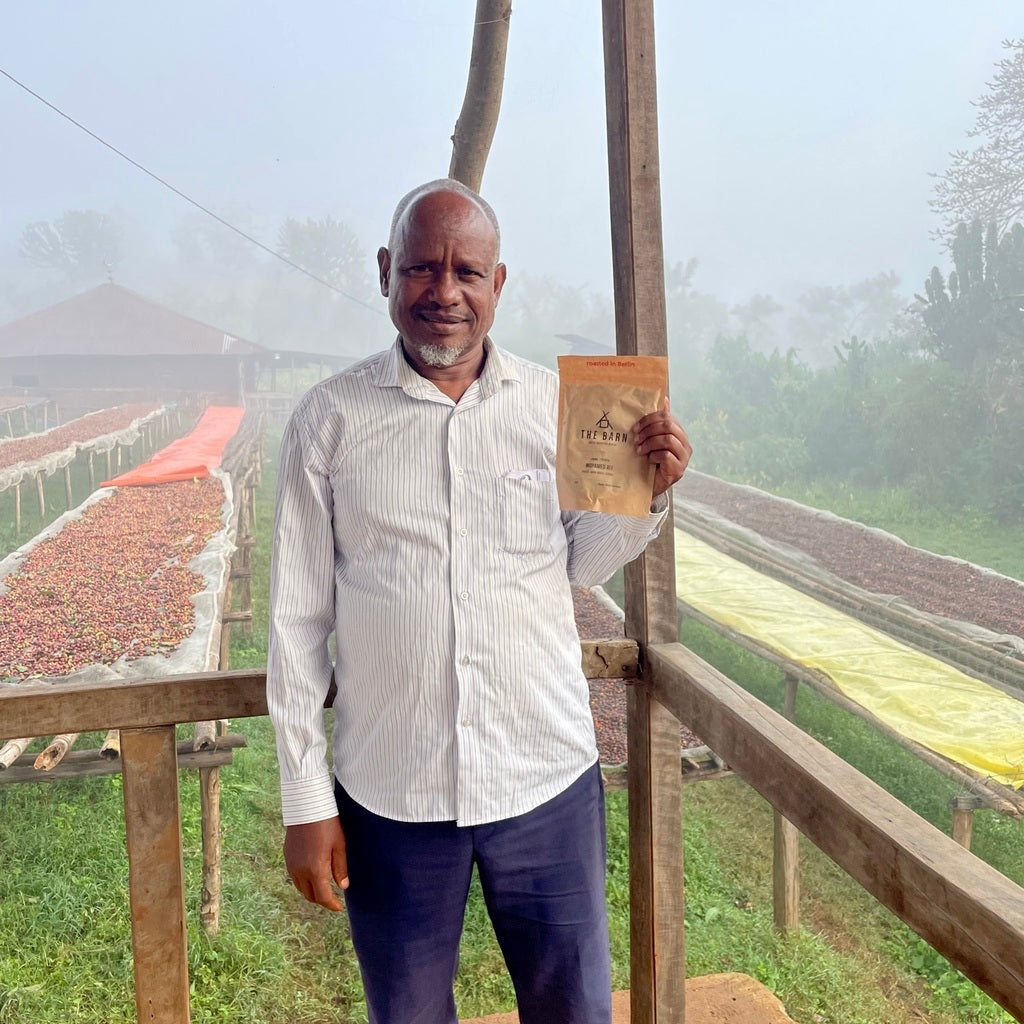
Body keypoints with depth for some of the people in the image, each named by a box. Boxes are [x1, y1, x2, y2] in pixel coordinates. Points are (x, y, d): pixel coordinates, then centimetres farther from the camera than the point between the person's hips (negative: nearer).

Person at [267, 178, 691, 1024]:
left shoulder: (558, 404, 0)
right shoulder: (330, 419, -5)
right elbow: (299, 618, -2)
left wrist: (647, 491, -9)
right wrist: (306, 801, -2)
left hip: (547, 780, 2)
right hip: (388, 795, -1)